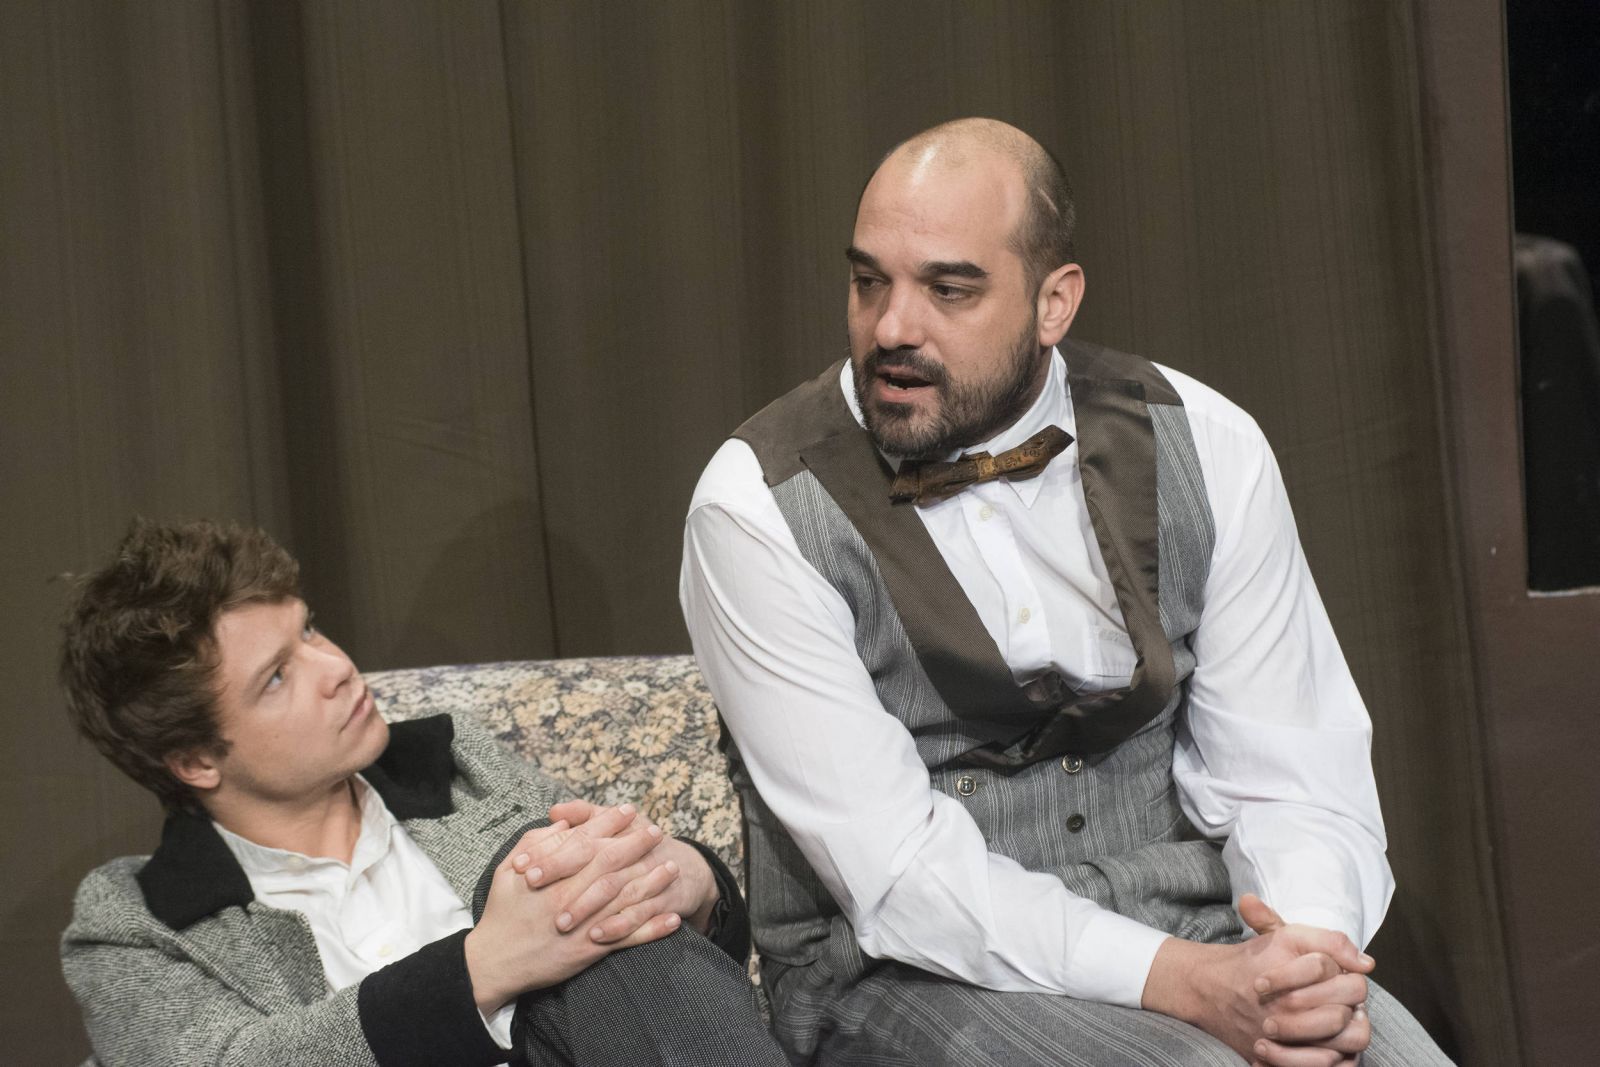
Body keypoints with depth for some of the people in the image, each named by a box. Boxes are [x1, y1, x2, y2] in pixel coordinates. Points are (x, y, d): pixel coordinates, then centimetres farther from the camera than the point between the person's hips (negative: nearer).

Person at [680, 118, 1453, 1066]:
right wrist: (1186, 986, -23)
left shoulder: (1200, 446, 2)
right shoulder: (757, 507, -9)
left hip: (1195, 928, 3)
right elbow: (900, 877, -14)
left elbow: (1289, 773, 2)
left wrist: (1311, 957, -19)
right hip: (911, 975, -3)